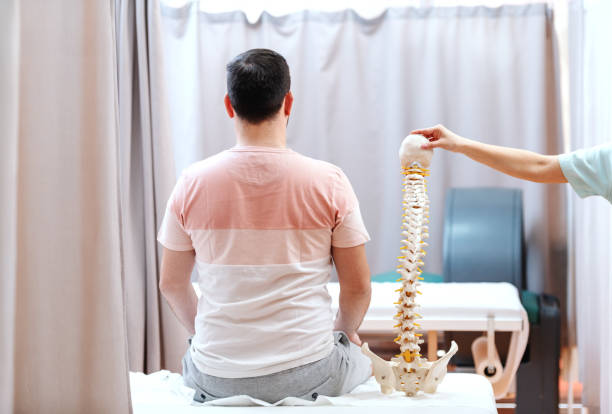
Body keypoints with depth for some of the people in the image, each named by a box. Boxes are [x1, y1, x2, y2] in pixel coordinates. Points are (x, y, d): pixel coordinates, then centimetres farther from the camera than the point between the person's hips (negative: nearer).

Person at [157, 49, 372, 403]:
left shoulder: (193, 182, -6)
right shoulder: (329, 181, -10)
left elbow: (171, 284, 4)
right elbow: (358, 287, -3)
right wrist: (344, 330, 19)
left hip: (217, 379, 1)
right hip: (308, 375, -1)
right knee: (363, 359, 32)